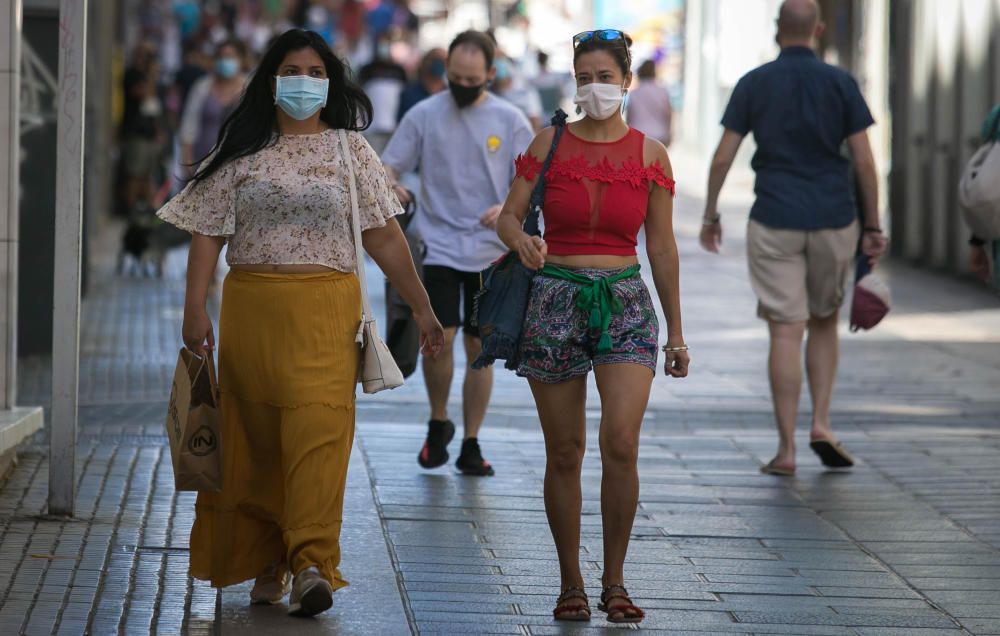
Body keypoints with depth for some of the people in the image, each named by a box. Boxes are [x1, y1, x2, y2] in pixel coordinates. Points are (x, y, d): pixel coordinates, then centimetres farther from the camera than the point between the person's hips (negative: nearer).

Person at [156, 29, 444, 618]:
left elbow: (385, 238, 9)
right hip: (251, 307, 1)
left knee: (319, 432, -13)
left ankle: (313, 566, -20)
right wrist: (195, 308, -6)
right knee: (254, 439, 5)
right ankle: (263, 564, 16)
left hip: (325, 310, -1)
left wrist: (424, 309, 7)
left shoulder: (350, 151, 9)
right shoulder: (243, 153, 9)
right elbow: (208, 232, 5)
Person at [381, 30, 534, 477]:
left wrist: (509, 208, -19)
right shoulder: (424, 115, 2)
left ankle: (471, 445, 13)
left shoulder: (510, 121, 2)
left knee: (480, 348, 4)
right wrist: (388, 184, -21)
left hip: (491, 251, 1)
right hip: (440, 244, -1)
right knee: (439, 338, -13)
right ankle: (438, 424, 12)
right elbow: (388, 166, 3)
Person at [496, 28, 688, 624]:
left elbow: (662, 247, 9)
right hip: (556, 300, 0)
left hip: (625, 305, 0)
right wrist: (522, 241, -23)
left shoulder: (649, 154, 5)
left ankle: (615, 581, -2)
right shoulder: (550, 144, 4)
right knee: (565, 452, 2)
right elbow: (510, 215, 2)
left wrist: (677, 332, 10)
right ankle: (571, 585, 13)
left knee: (621, 443, -15)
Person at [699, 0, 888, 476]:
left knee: (786, 333, -1)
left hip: (775, 223, -1)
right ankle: (821, 423, 6)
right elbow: (864, 161, -2)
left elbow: (723, 157, -1)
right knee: (824, 322, 19)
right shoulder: (840, 83, 0)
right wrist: (874, 227, 4)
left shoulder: (753, 84, 0)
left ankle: (786, 448, -3)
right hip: (833, 220, 1)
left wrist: (710, 215, 11)